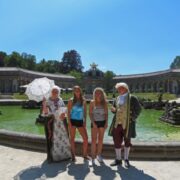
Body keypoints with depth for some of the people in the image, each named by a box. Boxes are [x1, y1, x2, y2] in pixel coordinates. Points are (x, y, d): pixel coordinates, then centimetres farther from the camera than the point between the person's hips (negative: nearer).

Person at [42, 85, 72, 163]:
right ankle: (52, 156, 15)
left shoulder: (60, 100, 8)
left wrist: (63, 114, -12)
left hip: (61, 122, 4)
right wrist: (44, 104, -25)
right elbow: (45, 112, -11)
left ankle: (65, 154, 26)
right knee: (52, 139, 0)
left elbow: (64, 110, 9)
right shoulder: (47, 101, -3)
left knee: (63, 138, 8)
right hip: (51, 123, -4)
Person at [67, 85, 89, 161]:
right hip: (73, 121, -3)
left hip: (80, 121, 3)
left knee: (85, 138, 0)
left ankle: (85, 154, 17)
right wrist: (69, 122, -12)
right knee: (72, 138, 5)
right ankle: (73, 155, 17)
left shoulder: (83, 101, 6)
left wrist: (85, 121, 2)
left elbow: (85, 112, 9)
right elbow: (68, 112, -4)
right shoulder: (71, 101, -3)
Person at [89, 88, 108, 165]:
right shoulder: (92, 102, -2)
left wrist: (106, 122, -2)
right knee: (94, 140, -3)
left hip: (102, 122, 2)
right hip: (94, 122, -2)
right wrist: (93, 123, -11)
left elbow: (106, 113, 6)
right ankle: (93, 157, 2)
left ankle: (99, 155, 23)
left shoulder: (105, 102, 2)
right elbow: (90, 113, -3)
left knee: (100, 139, 9)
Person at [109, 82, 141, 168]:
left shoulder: (132, 98, -4)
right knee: (117, 142, 7)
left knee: (127, 141, 11)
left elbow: (138, 109, -3)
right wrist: (113, 110, -1)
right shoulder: (117, 99, 12)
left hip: (127, 124, -4)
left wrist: (132, 118, -8)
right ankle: (118, 159, 23)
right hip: (117, 123, 4)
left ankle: (126, 159, 27)